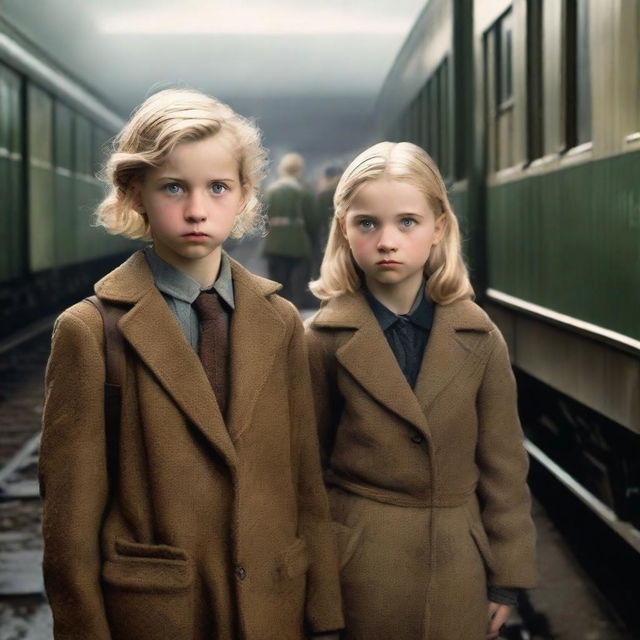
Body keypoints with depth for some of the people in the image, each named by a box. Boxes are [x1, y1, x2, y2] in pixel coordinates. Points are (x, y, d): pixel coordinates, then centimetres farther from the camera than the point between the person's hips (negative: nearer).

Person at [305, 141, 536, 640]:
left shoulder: (478, 337, -2)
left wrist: (507, 575, 3)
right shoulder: (327, 339, -6)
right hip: (358, 566, -1)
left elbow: (503, 463, 2)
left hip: (458, 570, 2)